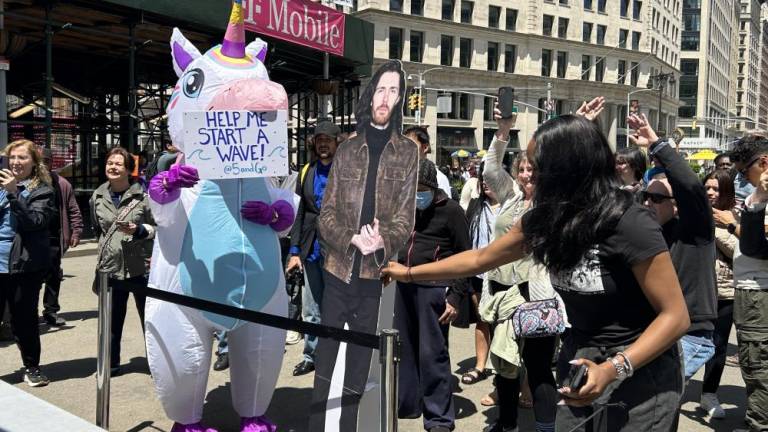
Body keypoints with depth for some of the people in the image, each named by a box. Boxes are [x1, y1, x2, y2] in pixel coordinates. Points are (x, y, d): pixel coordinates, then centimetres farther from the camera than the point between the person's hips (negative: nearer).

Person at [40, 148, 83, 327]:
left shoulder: (62, 184, 5)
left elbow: (73, 211, 7)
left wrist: (76, 232, -1)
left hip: (54, 238, 2)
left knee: (54, 276, 9)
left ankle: (51, 310, 21)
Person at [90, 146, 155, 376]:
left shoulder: (143, 195, -8)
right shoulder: (98, 196, 7)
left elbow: (158, 227, -5)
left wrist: (139, 230, -20)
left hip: (140, 267, -4)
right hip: (110, 266, 4)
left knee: (149, 318, 7)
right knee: (111, 320, 14)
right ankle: (111, 364, 28)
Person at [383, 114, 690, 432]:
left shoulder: (630, 224, -24)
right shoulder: (546, 218, -4)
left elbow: (676, 316, -20)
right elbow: (480, 259, 7)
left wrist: (612, 369, -31)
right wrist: (409, 273, 10)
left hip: (640, 370, -6)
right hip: (581, 360, 6)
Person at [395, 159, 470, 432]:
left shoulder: (451, 210, -5)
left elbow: (464, 256, -5)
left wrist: (456, 296, -11)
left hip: (433, 287, -6)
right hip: (401, 286, 6)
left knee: (432, 354, -2)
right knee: (404, 349, 13)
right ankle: (405, 404, 28)